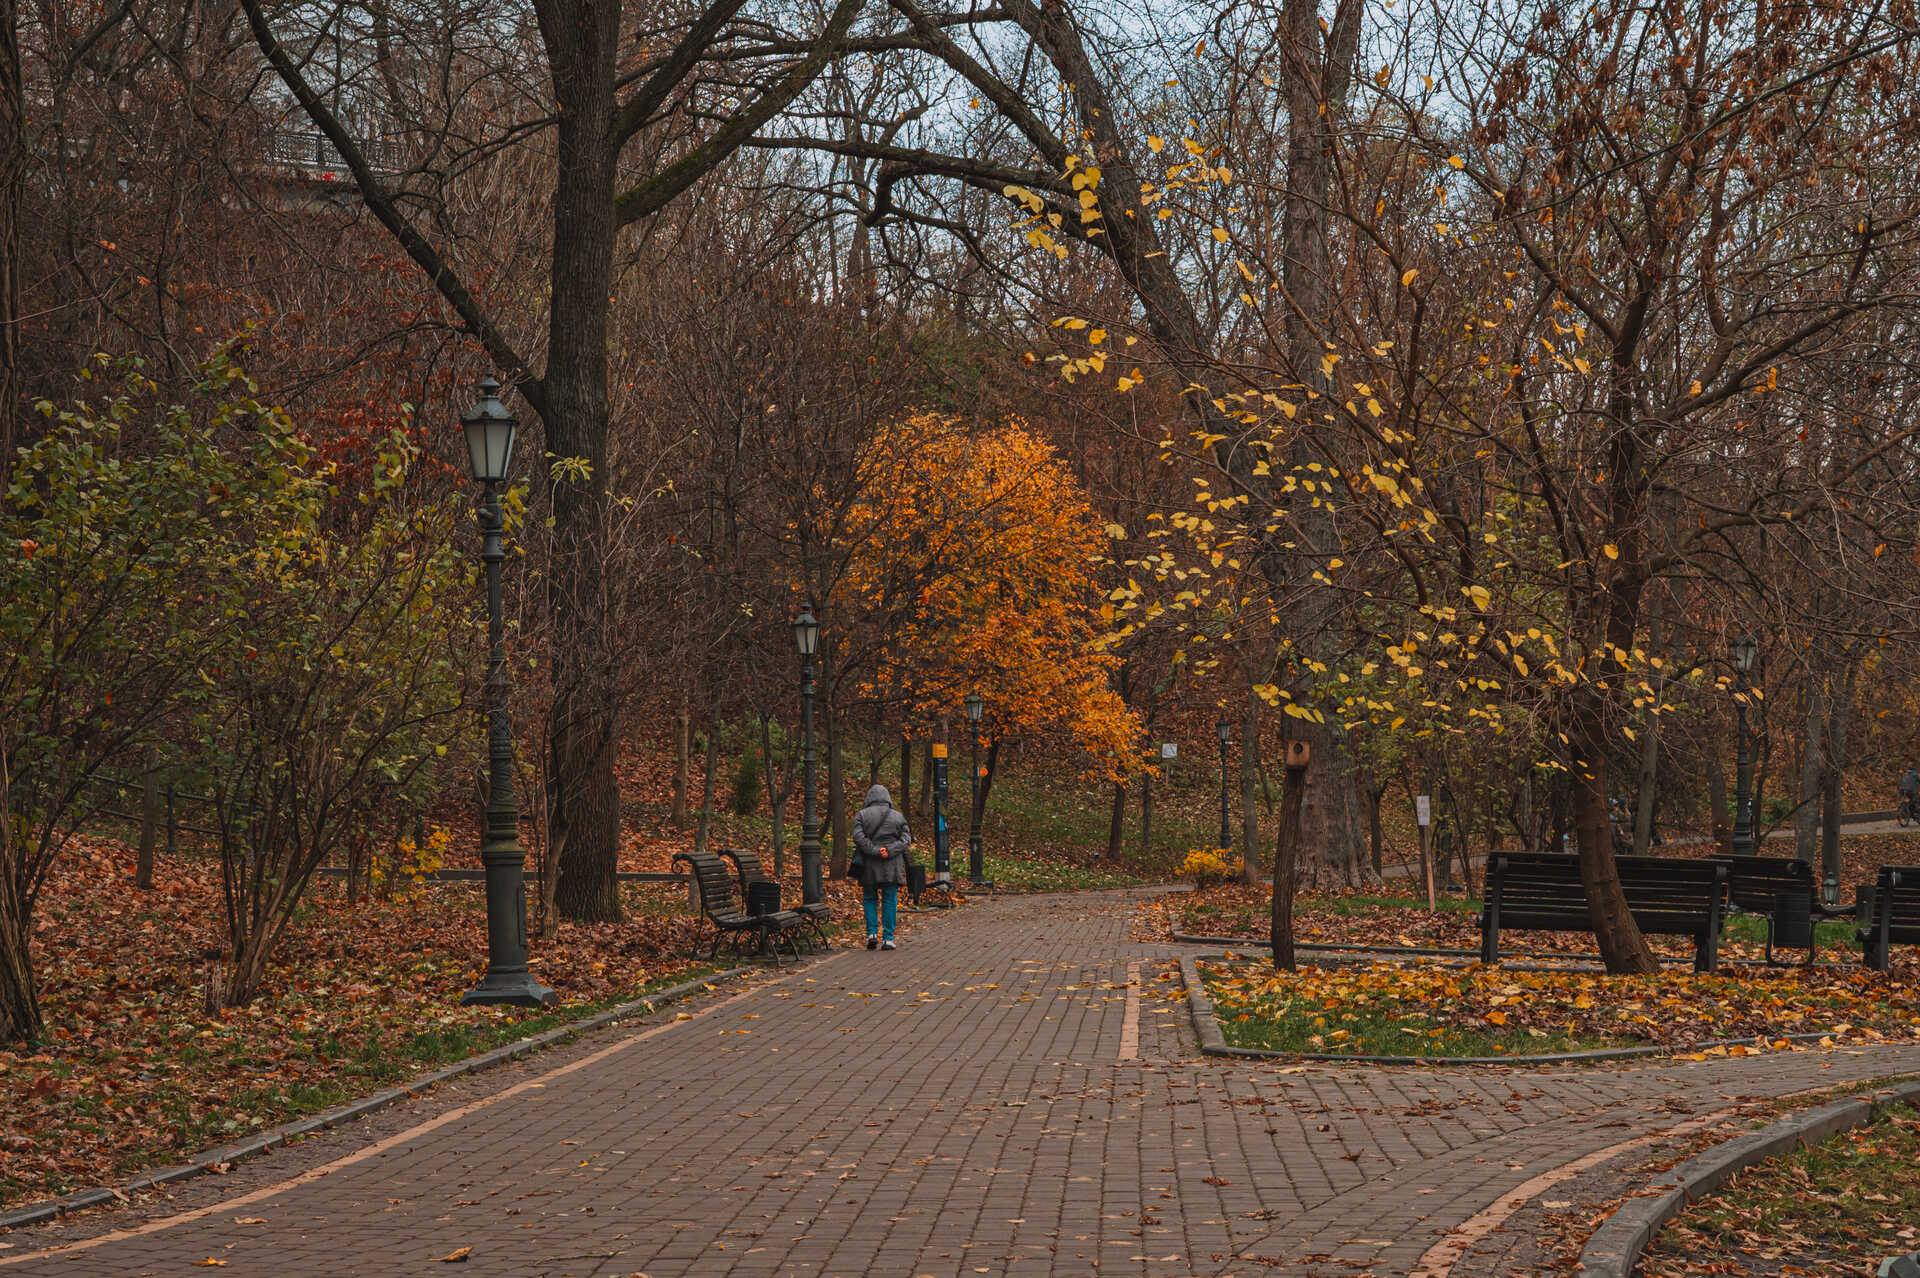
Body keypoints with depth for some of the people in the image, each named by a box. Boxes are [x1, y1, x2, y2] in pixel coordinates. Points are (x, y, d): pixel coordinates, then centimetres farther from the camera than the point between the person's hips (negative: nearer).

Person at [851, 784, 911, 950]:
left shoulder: (861, 815, 2)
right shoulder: (898, 817, 7)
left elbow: (858, 837, -11)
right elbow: (906, 839, -3)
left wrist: (874, 851, -13)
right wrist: (889, 851, -12)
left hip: (869, 867, 0)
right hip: (892, 867, 1)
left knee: (869, 899, 13)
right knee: (890, 901, 4)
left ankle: (872, 933, 2)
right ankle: (887, 938, 0)